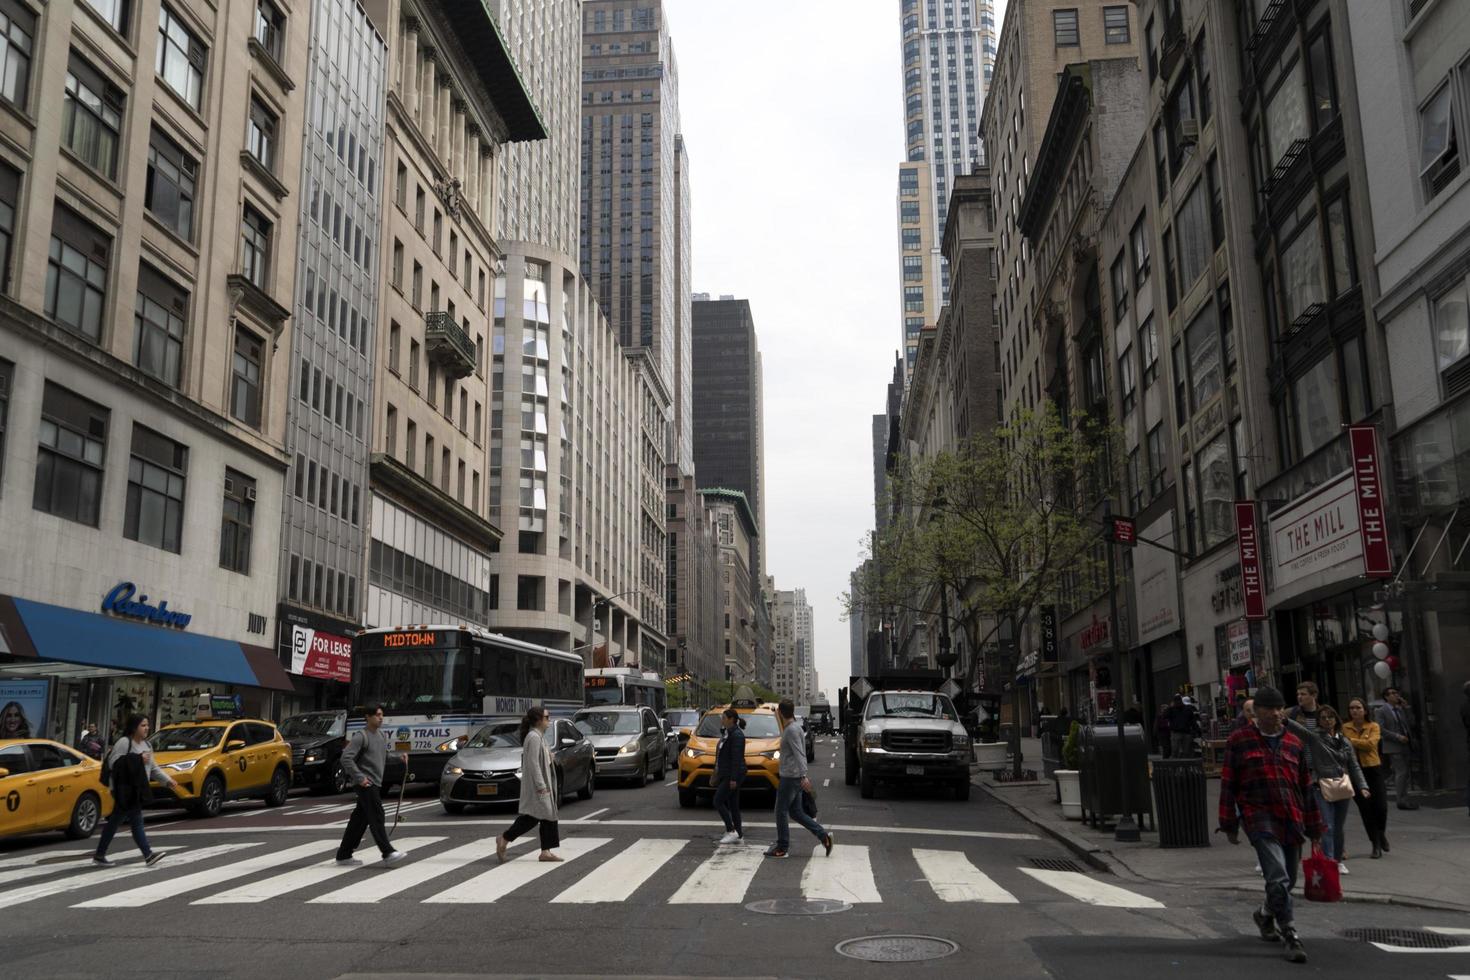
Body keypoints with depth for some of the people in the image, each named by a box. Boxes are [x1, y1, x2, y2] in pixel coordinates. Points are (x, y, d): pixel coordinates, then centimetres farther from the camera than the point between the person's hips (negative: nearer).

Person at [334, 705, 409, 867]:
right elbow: (346, 758, -16)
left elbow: (384, 758, 25)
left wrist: (400, 756, 7)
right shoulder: (360, 736, -10)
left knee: (360, 819, 10)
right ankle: (387, 853, -17)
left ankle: (344, 854, 17)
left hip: (375, 784, 9)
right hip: (365, 784, -9)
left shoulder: (379, 737, 17)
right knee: (376, 816, -13)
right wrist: (359, 777, -20)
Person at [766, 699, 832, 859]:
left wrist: (804, 776, -29)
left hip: (790, 777, -10)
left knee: (781, 811, -1)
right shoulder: (794, 728, 15)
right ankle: (823, 836, 7)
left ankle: (782, 848, 5)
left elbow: (799, 754, -23)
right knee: (796, 812, 12)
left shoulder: (792, 730, -15)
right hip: (795, 777, 10)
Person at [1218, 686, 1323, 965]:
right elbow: (1228, 785, 3)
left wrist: (1314, 827, 16)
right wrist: (1230, 825, 0)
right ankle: (1291, 936, -9)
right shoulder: (1239, 740, 2)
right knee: (1278, 878, -16)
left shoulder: (1294, 743, 14)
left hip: (1292, 820, 5)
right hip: (1260, 817, -5)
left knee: (1288, 879, 15)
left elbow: (1306, 787, 17)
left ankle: (1265, 915, 41)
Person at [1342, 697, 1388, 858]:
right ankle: (1376, 844, 16)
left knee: (1380, 805, -3)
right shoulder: (1344, 728, 4)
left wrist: (1351, 741, -13)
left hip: (1372, 768, -1)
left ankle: (1382, 833, 29)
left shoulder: (1373, 726, 0)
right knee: (1364, 808, 3)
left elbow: (1370, 743, -16)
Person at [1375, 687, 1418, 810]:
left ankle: (1402, 799, 17)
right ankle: (1402, 800, -9)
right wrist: (1397, 736, -17)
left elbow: (1411, 723, 6)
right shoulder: (1382, 711, -4)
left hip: (1404, 746, 7)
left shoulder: (1401, 709, 15)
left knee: (1403, 773, 10)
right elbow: (1380, 729, -11)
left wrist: (1406, 707, 1)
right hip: (1393, 747, -7)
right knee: (1401, 772, -12)